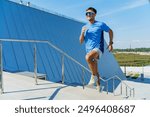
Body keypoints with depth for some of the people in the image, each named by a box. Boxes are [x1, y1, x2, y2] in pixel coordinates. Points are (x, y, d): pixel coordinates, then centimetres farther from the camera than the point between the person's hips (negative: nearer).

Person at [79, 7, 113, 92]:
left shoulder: (100, 24, -1)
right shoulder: (84, 27, 11)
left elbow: (110, 31, 12)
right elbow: (81, 41, 9)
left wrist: (110, 43, 7)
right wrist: (82, 33, -9)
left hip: (98, 49, -6)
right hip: (89, 50, 6)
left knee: (88, 57, -36)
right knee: (95, 70, 13)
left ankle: (94, 76, -18)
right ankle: (98, 85, 29)